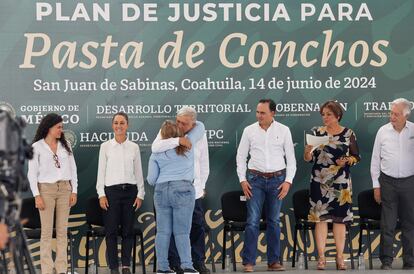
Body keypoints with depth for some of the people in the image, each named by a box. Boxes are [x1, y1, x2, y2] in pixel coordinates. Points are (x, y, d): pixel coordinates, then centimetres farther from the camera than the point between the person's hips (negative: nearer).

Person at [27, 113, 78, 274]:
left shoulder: (65, 145, 9)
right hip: (46, 189, -3)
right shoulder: (37, 147, -2)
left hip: (65, 189, 3)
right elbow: (32, 173, -3)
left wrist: (74, 191, 3)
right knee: (47, 231, -3)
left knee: (62, 231, 4)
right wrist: (37, 195, -10)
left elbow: (73, 169, 10)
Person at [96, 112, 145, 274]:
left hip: (130, 190, 1)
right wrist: (101, 194, -3)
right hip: (111, 191, -1)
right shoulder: (105, 146, 3)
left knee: (128, 230, 3)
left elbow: (138, 172, 9)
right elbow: (101, 171, 3)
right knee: (111, 230, -2)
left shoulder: (134, 147, 7)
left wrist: (140, 194, 4)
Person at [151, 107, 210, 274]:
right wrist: (177, 140, -29)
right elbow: (155, 147, -24)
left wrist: (202, 185, 13)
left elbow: (204, 164, 12)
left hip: (193, 190, 2)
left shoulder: (200, 136, 3)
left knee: (197, 226, 7)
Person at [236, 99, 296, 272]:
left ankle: (273, 261, 14)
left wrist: (288, 181, -4)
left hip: (277, 179, 1)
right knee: (252, 220, -6)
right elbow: (241, 156, 7)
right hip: (256, 179, -1)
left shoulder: (283, 130, 2)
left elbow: (291, 158, 4)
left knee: (274, 221, 8)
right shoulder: (249, 130, 3)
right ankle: (248, 261, -3)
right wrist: (242, 180, -2)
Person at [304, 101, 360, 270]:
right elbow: (308, 159, 1)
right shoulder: (317, 132, 4)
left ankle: (340, 257, 10)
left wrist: (347, 160, -12)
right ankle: (321, 257, 4)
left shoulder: (348, 134, 3)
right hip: (320, 182, 0)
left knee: (340, 218, 3)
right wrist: (307, 151, -20)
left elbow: (356, 157, 7)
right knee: (320, 217, -1)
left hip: (341, 182, 0)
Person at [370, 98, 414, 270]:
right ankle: (386, 261, 11)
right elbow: (375, 159, 4)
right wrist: (376, 185, 2)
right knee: (387, 224, 1)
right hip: (388, 182, 0)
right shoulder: (383, 131, -1)